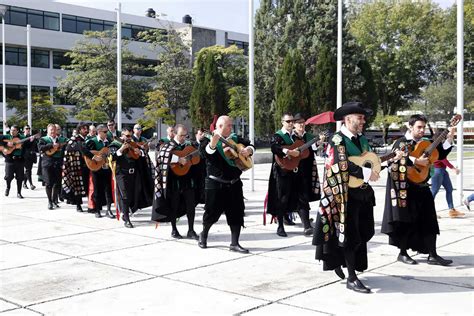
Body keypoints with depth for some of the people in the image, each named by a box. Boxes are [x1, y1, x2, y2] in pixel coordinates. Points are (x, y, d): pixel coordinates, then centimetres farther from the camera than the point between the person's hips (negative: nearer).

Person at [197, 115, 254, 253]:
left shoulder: (235, 138, 11)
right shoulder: (209, 139, -5)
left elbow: (249, 145, 18)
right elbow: (206, 152, -23)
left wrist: (248, 150, -5)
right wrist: (212, 144, -43)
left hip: (234, 183, 5)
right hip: (216, 183, -5)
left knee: (237, 212, 0)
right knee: (212, 211, 5)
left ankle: (234, 243, 7)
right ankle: (203, 234, 32)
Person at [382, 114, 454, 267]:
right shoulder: (401, 143, -7)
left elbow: (440, 154, 16)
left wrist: (448, 138, 5)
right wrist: (416, 161, -27)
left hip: (422, 187, 7)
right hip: (406, 189, -6)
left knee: (429, 220, 5)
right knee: (407, 221, 1)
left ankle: (432, 255, 10)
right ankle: (402, 253, 15)